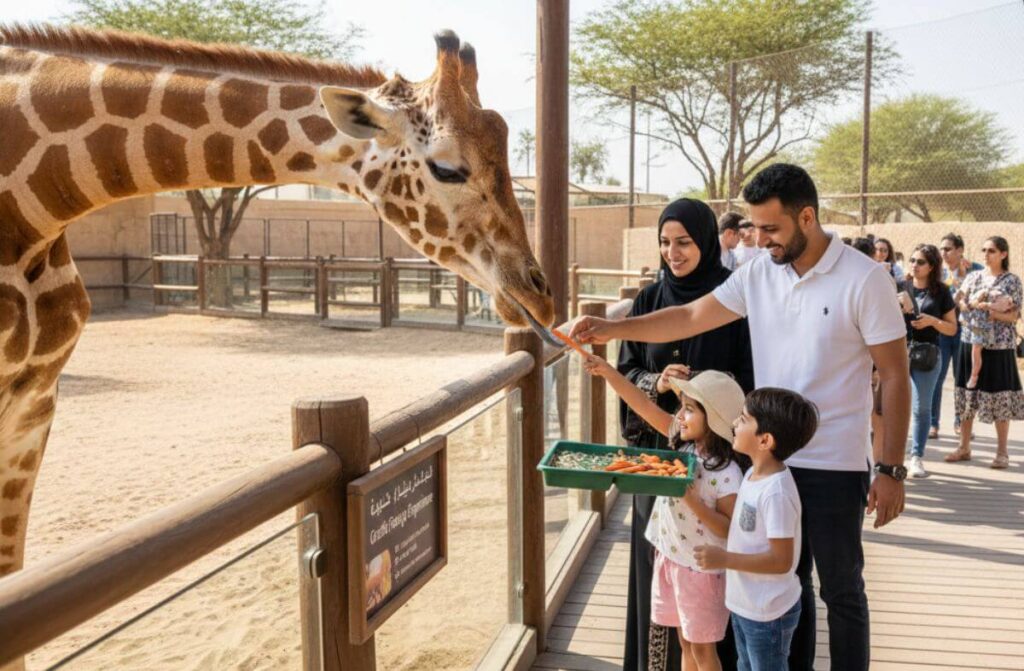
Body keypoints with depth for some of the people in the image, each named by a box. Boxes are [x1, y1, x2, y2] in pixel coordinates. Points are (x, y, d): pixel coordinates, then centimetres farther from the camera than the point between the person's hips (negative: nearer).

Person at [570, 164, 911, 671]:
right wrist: (611, 329, -7)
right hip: (772, 458, 5)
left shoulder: (864, 279, -12)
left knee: (841, 591, 10)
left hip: (835, 467, -4)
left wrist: (891, 470, -11)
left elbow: (895, 377, -10)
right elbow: (692, 317, 4)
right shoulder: (759, 272, 1)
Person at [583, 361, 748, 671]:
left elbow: (730, 530, -20)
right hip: (670, 557, 6)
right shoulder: (683, 443, -4)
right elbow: (644, 405, -7)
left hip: (702, 568, -6)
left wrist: (691, 499, -30)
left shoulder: (726, 474, -22)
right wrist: (608, 371, -14)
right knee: (685, 642, 20)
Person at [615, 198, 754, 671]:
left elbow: (751, 376, -6)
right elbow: (627, 370, 6)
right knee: (658, 560, 10)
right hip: (659, 449, 4)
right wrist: (655, 382, -15)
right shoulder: (650, 299, 5)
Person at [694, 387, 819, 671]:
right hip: (744, 604, 9)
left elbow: (781, 560, -27)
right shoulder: (754, 474, 0)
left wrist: (724, 559, -27)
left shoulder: (776, 492, -29)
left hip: (768, 613, -9)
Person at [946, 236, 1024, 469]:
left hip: (999, 347, -3)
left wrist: (989, 310, -19)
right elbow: (957, 303, 3)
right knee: (966, 395, 6)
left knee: (999, 397, 0)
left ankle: (1002, 452, 11)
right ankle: (964, 448, 15)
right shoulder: (973, 277, 9)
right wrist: (974, 304, -16)